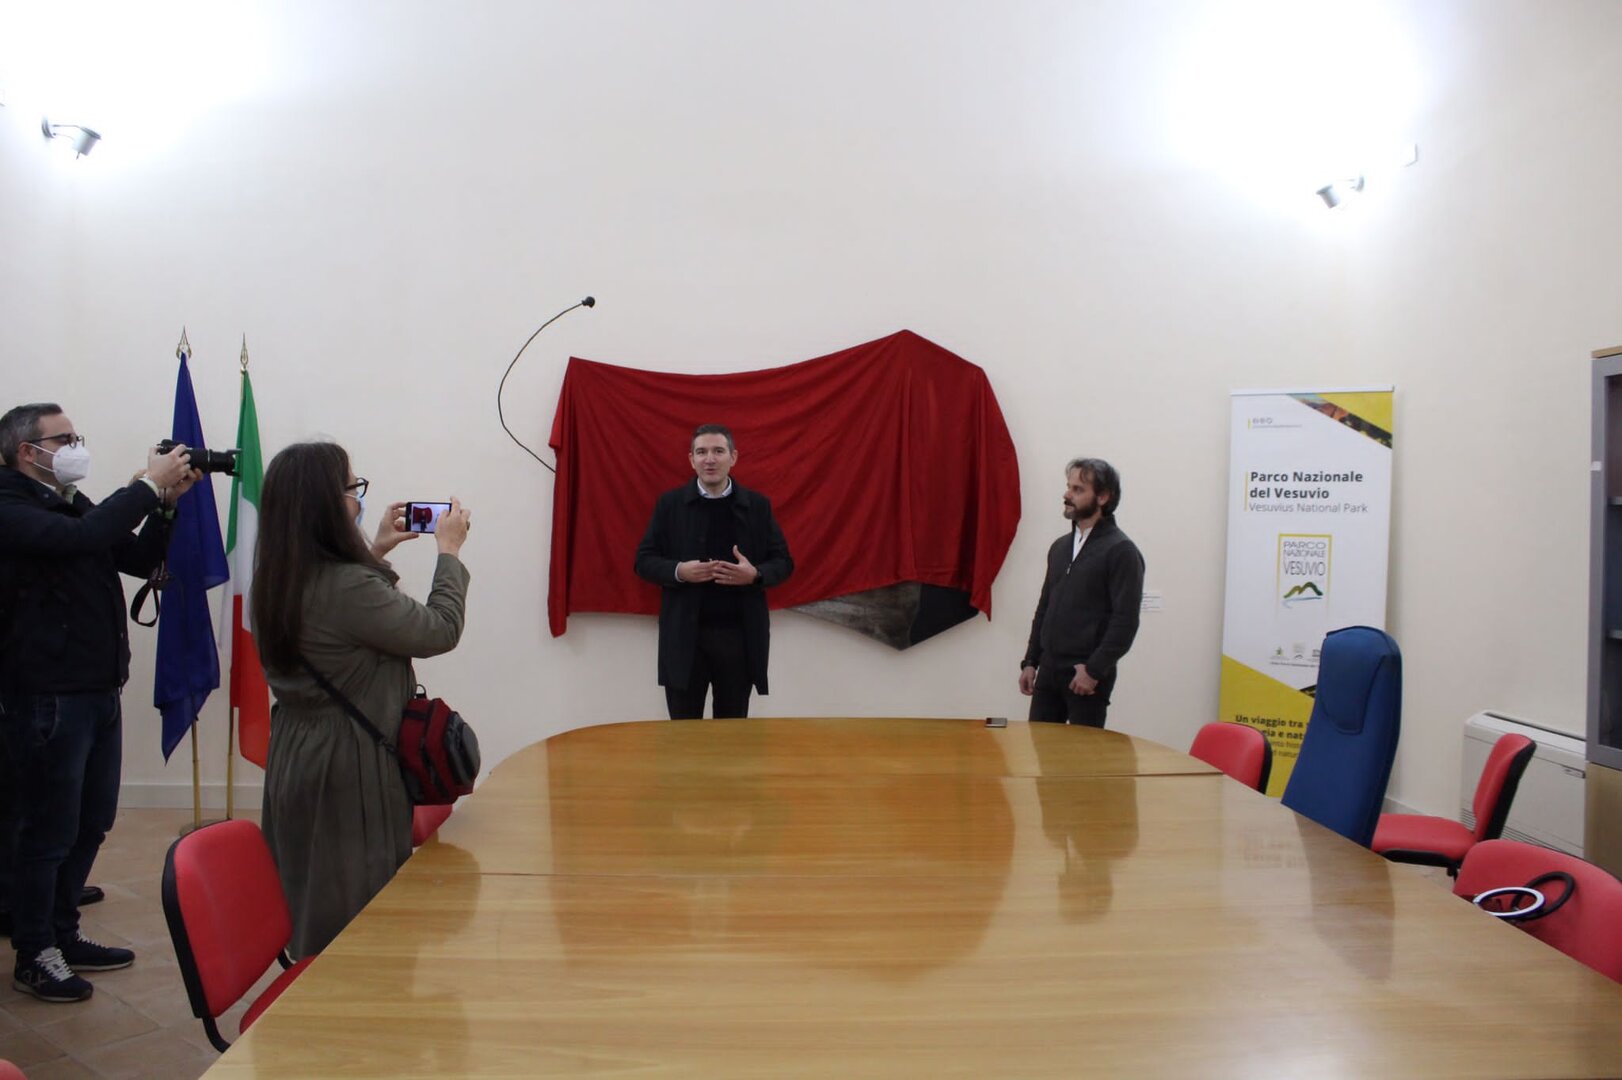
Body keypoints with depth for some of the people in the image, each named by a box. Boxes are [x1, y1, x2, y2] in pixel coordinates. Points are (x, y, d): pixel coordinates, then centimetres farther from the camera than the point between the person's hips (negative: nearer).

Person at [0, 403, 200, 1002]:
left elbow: (140, 559, 13)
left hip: (99, 691, 9)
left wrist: (166, 502, -1)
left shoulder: (74, 504, 15)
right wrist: (148, 486, -22)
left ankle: (63, 935, 31)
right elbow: (81, 538, -30)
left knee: (90, 823, 17)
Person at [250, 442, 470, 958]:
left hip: (293, 758, 9)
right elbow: (441, 630, -13)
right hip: (351, 766, -9)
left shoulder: (275, 584, 3)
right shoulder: (349, 587, -24)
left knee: (310, 909, 20)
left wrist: (375, 552, 21)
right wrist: (449, 551, 0)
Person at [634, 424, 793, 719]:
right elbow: (644, 561, 3)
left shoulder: (758, 505, 5)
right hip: (685, 636, -1)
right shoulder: (669, 504, 3)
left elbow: (783, 563, 5)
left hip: (739, 636, 1)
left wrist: (755, 574, -16)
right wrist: (678, 572, -17)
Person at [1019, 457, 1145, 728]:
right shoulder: (1060, 547, 14)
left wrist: (1094, 670, -17)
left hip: (1086, 675, -6)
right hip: (1049, 669, 7)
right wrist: (1030, 661, 12)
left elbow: (1126, 621, -14)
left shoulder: (1121, 551, -9)